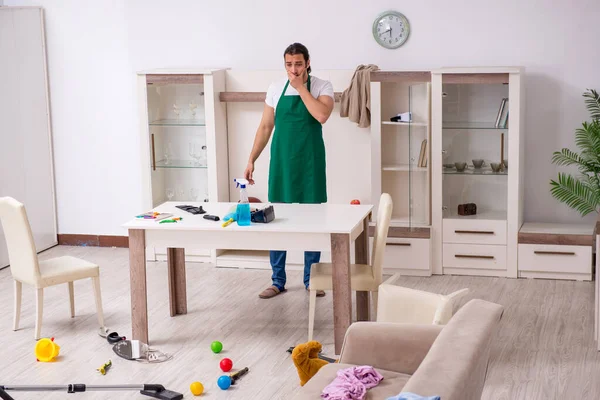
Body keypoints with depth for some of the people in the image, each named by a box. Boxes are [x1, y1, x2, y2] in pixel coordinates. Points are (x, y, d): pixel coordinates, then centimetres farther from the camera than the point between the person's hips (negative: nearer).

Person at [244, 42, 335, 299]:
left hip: (310, 163, -2)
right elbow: (265, 127, 9)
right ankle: (278, 280, 16)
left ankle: (310, 279, 17)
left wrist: (301, 87, -16)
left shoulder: (322, 86, -3)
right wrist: (251, 160, 4)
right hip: (281, 162, 2)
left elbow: (322, 116, -22)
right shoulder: (275, 89, 5)